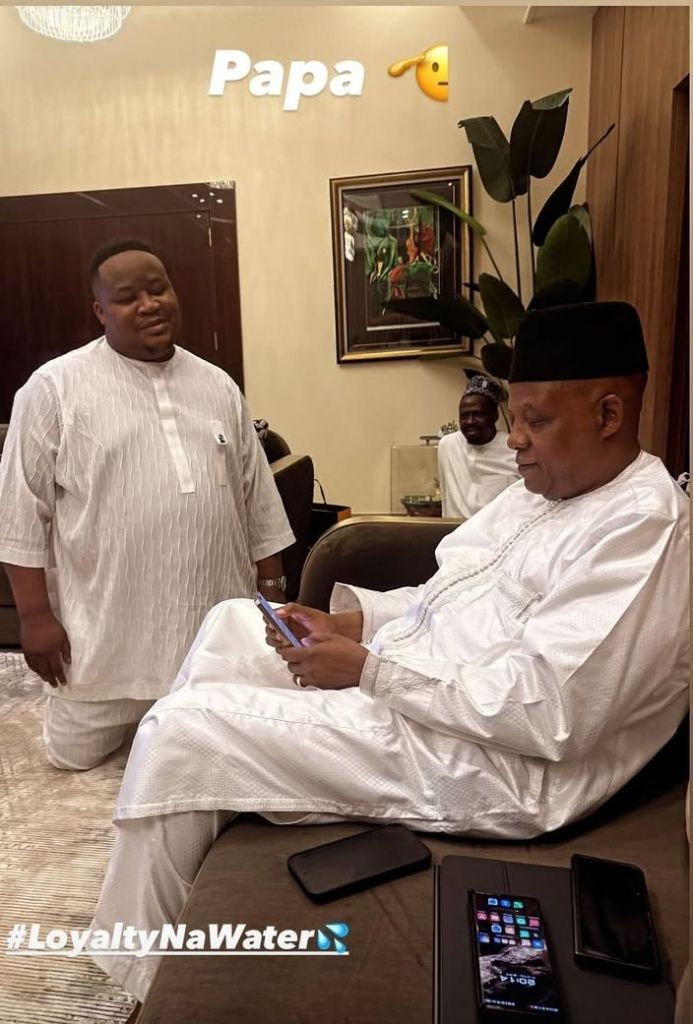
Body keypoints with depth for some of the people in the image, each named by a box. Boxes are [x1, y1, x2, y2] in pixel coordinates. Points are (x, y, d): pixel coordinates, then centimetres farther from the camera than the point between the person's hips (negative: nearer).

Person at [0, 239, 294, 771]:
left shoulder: (218, 386, 6)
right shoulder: (55, 387, -7)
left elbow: (258, 500, 9)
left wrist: (270, 589, 7)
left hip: (215, 625, 3)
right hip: (104, 629, -2)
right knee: (77, 754, 12)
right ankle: (124, 716, 42)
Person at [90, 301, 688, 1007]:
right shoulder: (542, 491, 10)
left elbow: (550, 713, -28)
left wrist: (369, 668, -23)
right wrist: (347, 620, -1)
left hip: (486, 763, -10)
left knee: (181, 732, -12)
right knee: (231, 624, 12)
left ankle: (136, 970, 13)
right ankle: (175, 832, 22)